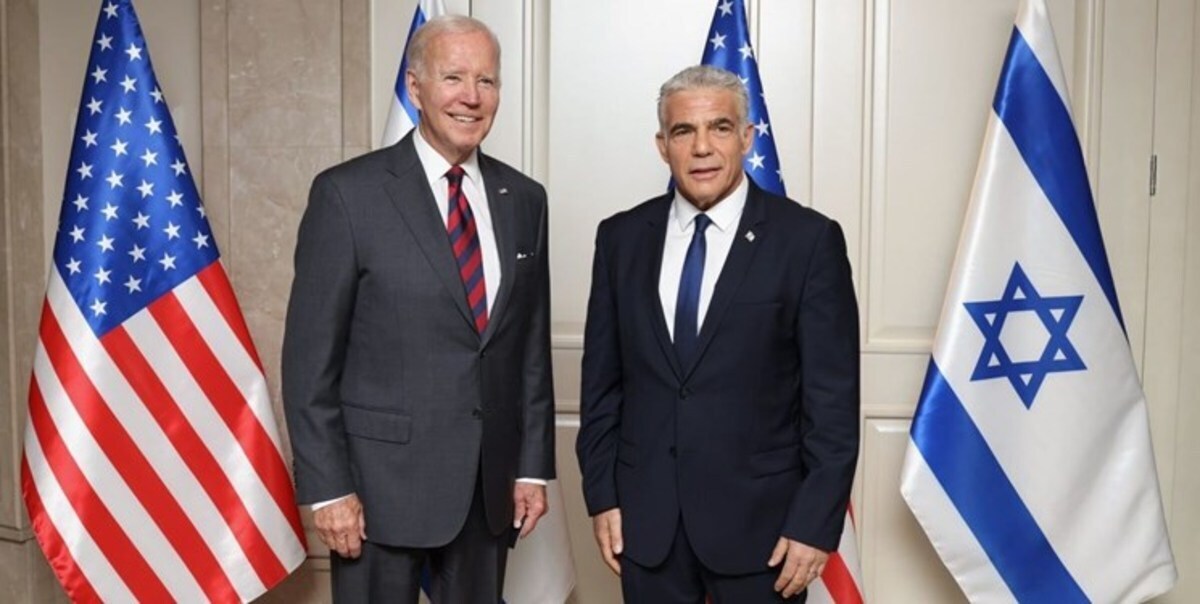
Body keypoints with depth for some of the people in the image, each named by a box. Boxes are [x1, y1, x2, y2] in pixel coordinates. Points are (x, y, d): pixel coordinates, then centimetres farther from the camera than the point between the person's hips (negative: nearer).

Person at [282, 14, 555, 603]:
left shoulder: (523, 198, 5)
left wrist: (534, 465, 5)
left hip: (491, 483, 4)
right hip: (383, 478, -4)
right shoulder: (348, 192, -8)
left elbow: (533, 345, 8)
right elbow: (310, 357, -8)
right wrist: (327, 487, -10)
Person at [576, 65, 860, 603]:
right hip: (645, 517, 3)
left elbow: (833, 399, -8)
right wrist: (601, 495, 3)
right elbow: (601, 379, 6)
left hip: (760, 517, -2)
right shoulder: (621, 238, 2)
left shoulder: (809, 240, -7)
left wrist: (816, 524, -10)